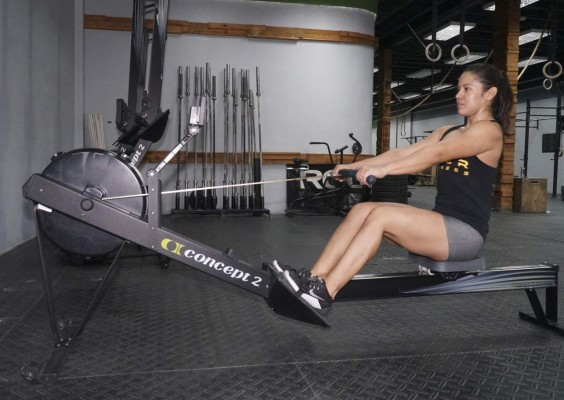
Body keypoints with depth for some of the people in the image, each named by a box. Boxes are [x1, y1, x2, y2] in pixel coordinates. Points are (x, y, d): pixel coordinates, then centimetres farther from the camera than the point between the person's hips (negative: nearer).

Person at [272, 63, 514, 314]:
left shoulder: (489, 130, -5)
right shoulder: (447, 133, 20)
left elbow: (437, 154, -23)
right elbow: (402, 153, 9)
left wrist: (384, 169, -33)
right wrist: (356, 166, -3)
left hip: (466, 232, -7)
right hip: (440, 223, 7)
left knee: (381, 215, -27)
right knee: (361, 211, -11)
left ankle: (323, 294, -28)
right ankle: (314, 278, -16)